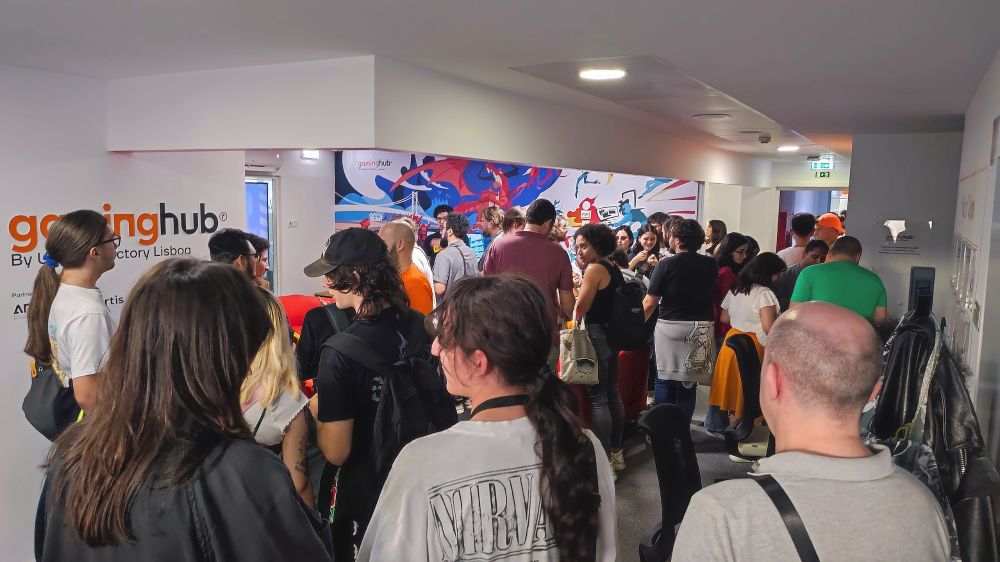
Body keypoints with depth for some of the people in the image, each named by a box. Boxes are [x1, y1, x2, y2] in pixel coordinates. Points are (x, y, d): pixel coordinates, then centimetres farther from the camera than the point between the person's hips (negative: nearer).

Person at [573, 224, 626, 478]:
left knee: (597, 398, -6)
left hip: (597, 336, -10)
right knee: (612, 393, 16)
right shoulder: (613, 268, 12)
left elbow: (580, 308, -13)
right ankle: (616, 453, 26)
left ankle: (604, 460, -4)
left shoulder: (594, 269, -14)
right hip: (612, 335, 10)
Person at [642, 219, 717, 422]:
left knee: (665, 381, 8)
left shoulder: (667, 265, -9)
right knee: (689, 383, 9)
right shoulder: (710, 265, 2)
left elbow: (650, 303, -10)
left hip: (670, 327, -3)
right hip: (701, 327, 3)